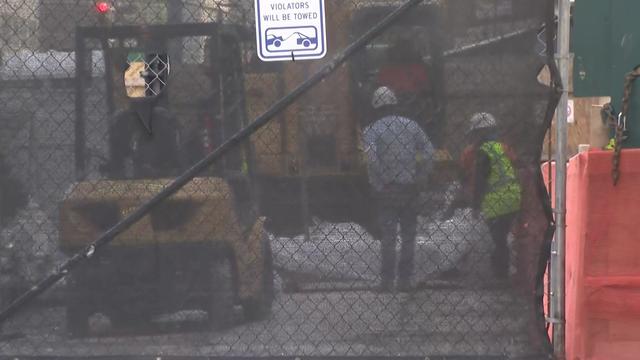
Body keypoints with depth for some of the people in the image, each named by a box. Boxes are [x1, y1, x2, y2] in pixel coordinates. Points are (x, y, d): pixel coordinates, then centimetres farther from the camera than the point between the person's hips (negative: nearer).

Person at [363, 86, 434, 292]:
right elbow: (429, 153, -1)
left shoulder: (372, 131, -5)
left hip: (385, 190, -2)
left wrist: (378, 185, -10)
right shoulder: (410, 125, 4)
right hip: (409, 189, 2)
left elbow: (372, 159, -19)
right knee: (408, 236, 11)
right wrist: (421, 178, 5)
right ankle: (405, 280, 12)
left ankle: (387, 281, 4)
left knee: (388, 237, 4)